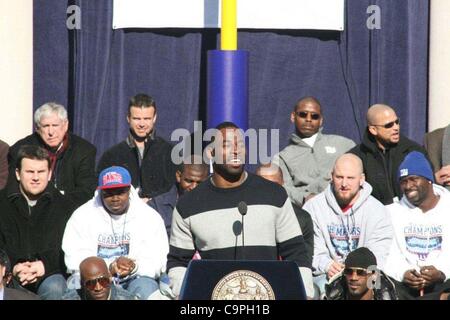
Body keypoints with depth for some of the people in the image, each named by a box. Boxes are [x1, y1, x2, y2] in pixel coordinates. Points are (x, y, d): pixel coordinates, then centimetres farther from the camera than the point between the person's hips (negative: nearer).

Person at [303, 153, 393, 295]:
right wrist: (326, 266, -19)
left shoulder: (377, 210, 4)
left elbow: (379, 254, -4)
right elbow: (311, 249, 1)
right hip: (325, 275, 0)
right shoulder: (313, 207, 7)